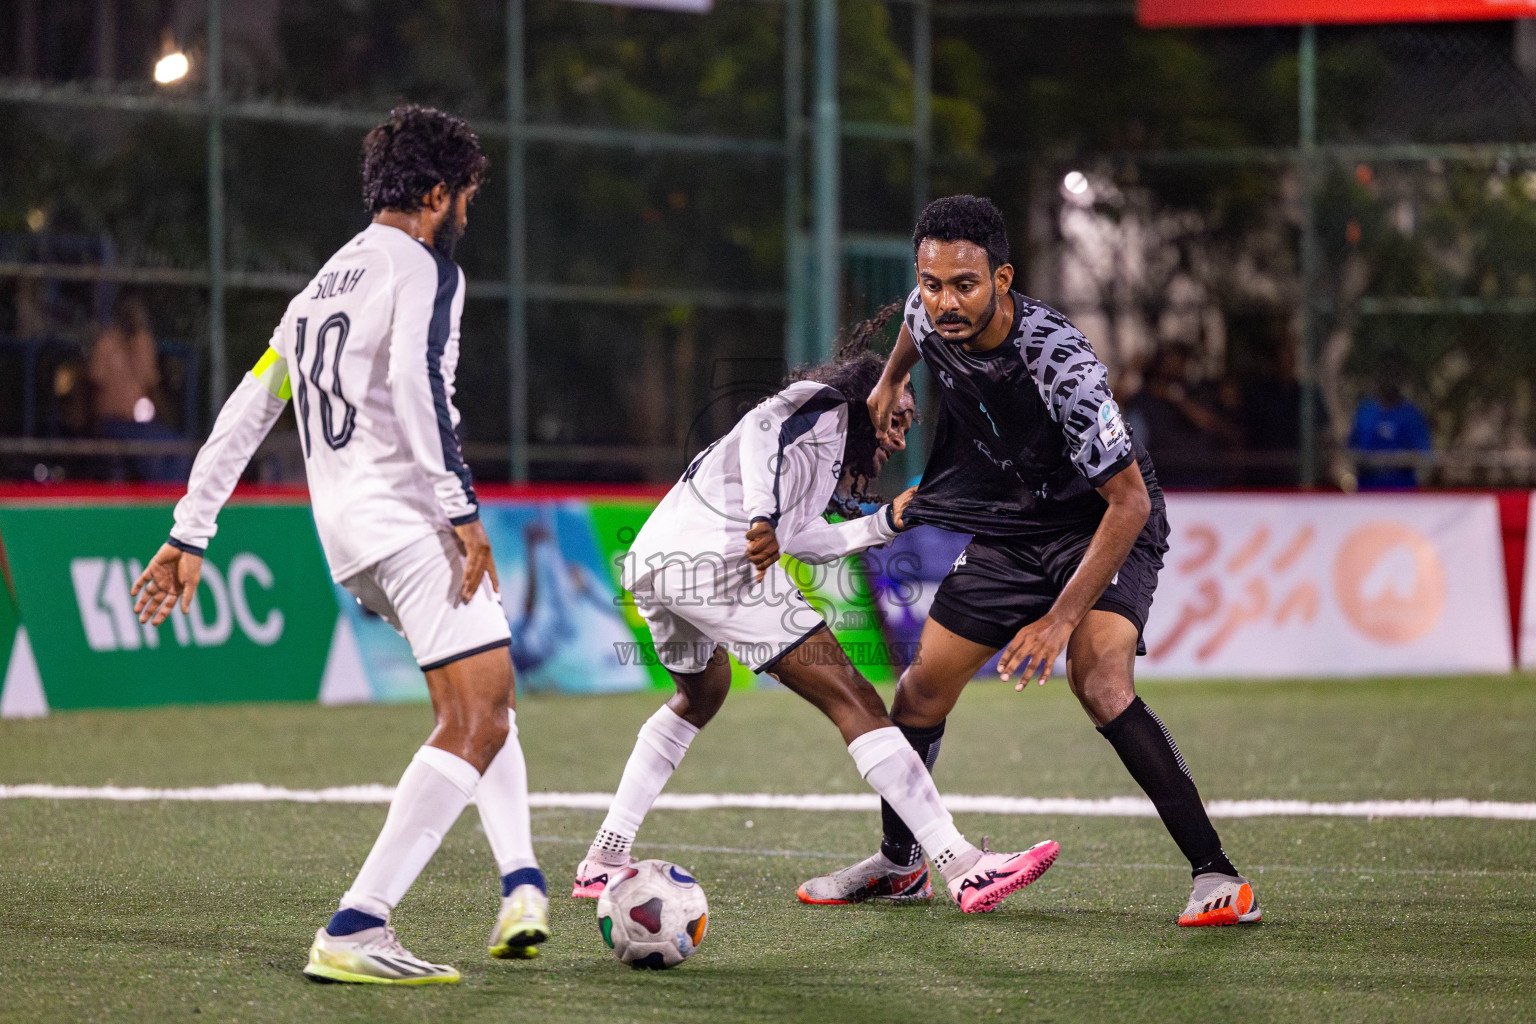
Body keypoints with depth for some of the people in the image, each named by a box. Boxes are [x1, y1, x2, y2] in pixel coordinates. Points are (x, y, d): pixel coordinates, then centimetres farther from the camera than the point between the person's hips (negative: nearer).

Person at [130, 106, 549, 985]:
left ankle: (521, 882, 9)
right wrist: (463, 508, -23)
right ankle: (354, 932, -22)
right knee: (477, 718, -14)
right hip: (405, 513, -10)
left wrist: (189, 536, 22)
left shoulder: (323, 286, 24)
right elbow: (416, 382, -21)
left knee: (490, 694, 23)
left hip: (345, 528, 10)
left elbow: (245, 411, 22)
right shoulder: (425, 269, -2)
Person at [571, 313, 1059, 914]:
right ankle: (964, 869, -19)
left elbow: (805, 541, 24)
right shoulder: (827, 402, 6)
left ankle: (603, 862, 33)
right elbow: (764, 425, -14)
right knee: (852, 701, -11)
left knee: (701, 695, 36)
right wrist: (763, 516, -27)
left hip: (649, 564, 10)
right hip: (715, 558, -10)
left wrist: (886, 521, 21)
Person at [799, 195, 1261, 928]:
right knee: (924, 685, 8)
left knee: (1099, 682, -29)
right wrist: (889, 380, 31)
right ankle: (898, 860, 32)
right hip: (1012, 528, 7)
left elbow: (1129, 501, -31)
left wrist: (1062, 617, -33)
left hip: (1106, 529, -7)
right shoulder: (930, 316, -14)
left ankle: (1217, 876, -27)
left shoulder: (1060, 366, -34)